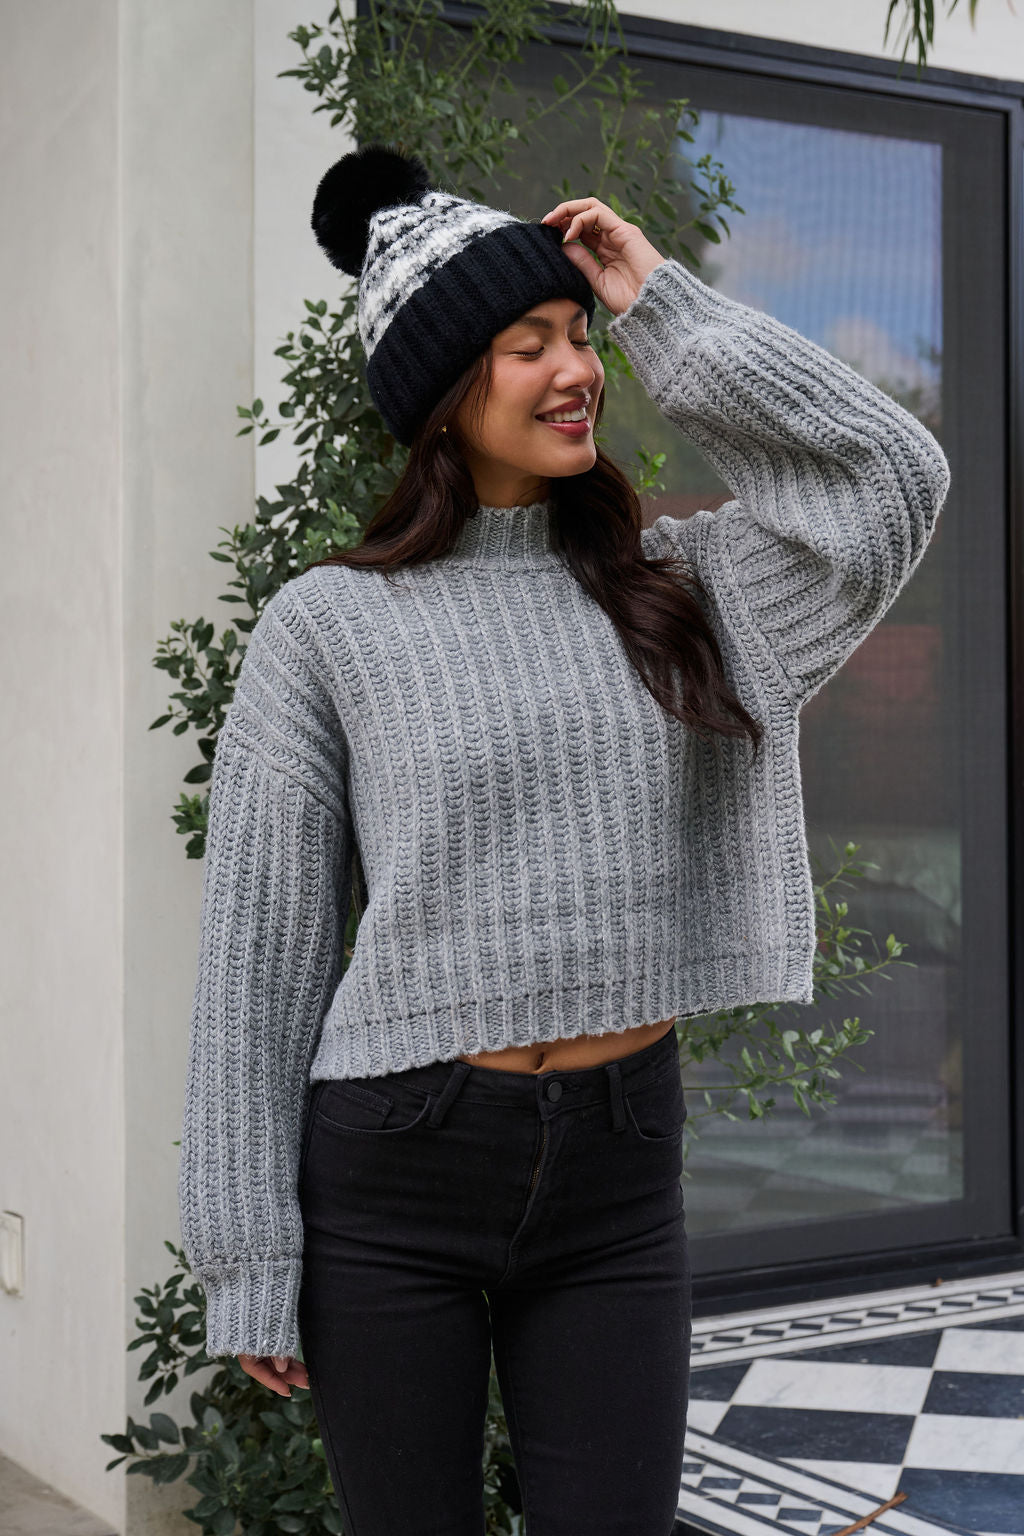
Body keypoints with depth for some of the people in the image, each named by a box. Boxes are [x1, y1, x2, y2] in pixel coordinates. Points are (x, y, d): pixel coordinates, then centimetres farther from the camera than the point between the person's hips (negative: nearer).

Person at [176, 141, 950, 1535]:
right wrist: (249, 1258, -6)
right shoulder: (330, 623, -4)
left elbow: (893, 479, -5)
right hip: (392, 1171, -2)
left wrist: (668, 312, -4)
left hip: (620, 1165, 3)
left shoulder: (673, 586, 6)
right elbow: (259, 948, -4)